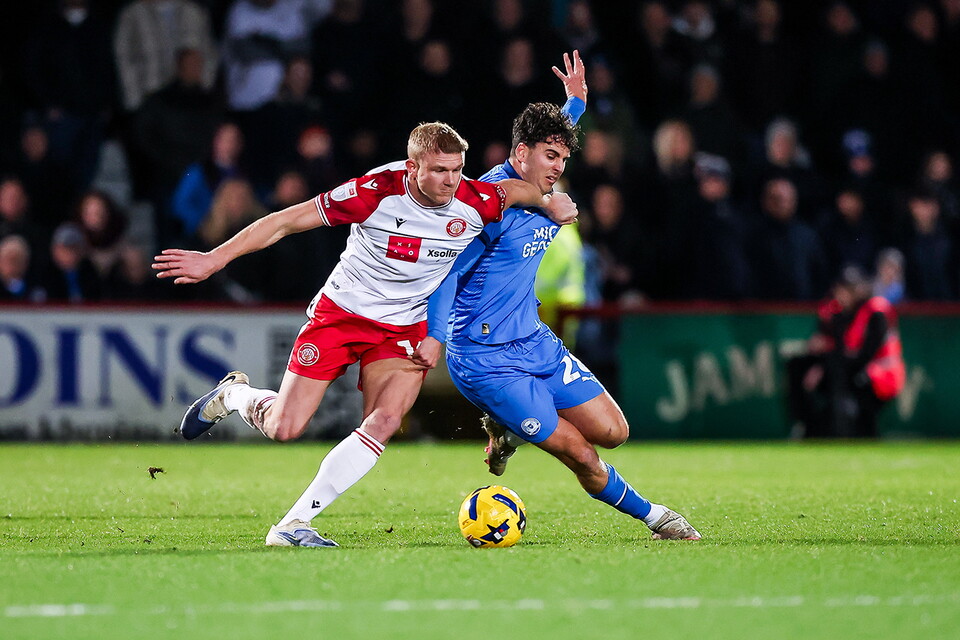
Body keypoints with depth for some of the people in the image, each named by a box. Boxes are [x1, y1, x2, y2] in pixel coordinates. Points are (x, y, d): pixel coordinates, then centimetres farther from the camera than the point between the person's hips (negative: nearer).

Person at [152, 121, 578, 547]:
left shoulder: (475, 204, -15)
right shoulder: (377, 191, -24)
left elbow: (515, 189, 11)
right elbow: (287, 221, -19)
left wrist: (548, 201, -9)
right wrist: (215, 259, -21)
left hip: (404, 330, 3)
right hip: (339, 314, -3)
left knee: (385, 422, -22)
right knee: (283, 429, -6)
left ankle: (293, 526, -16)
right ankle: (234, 394, 30)